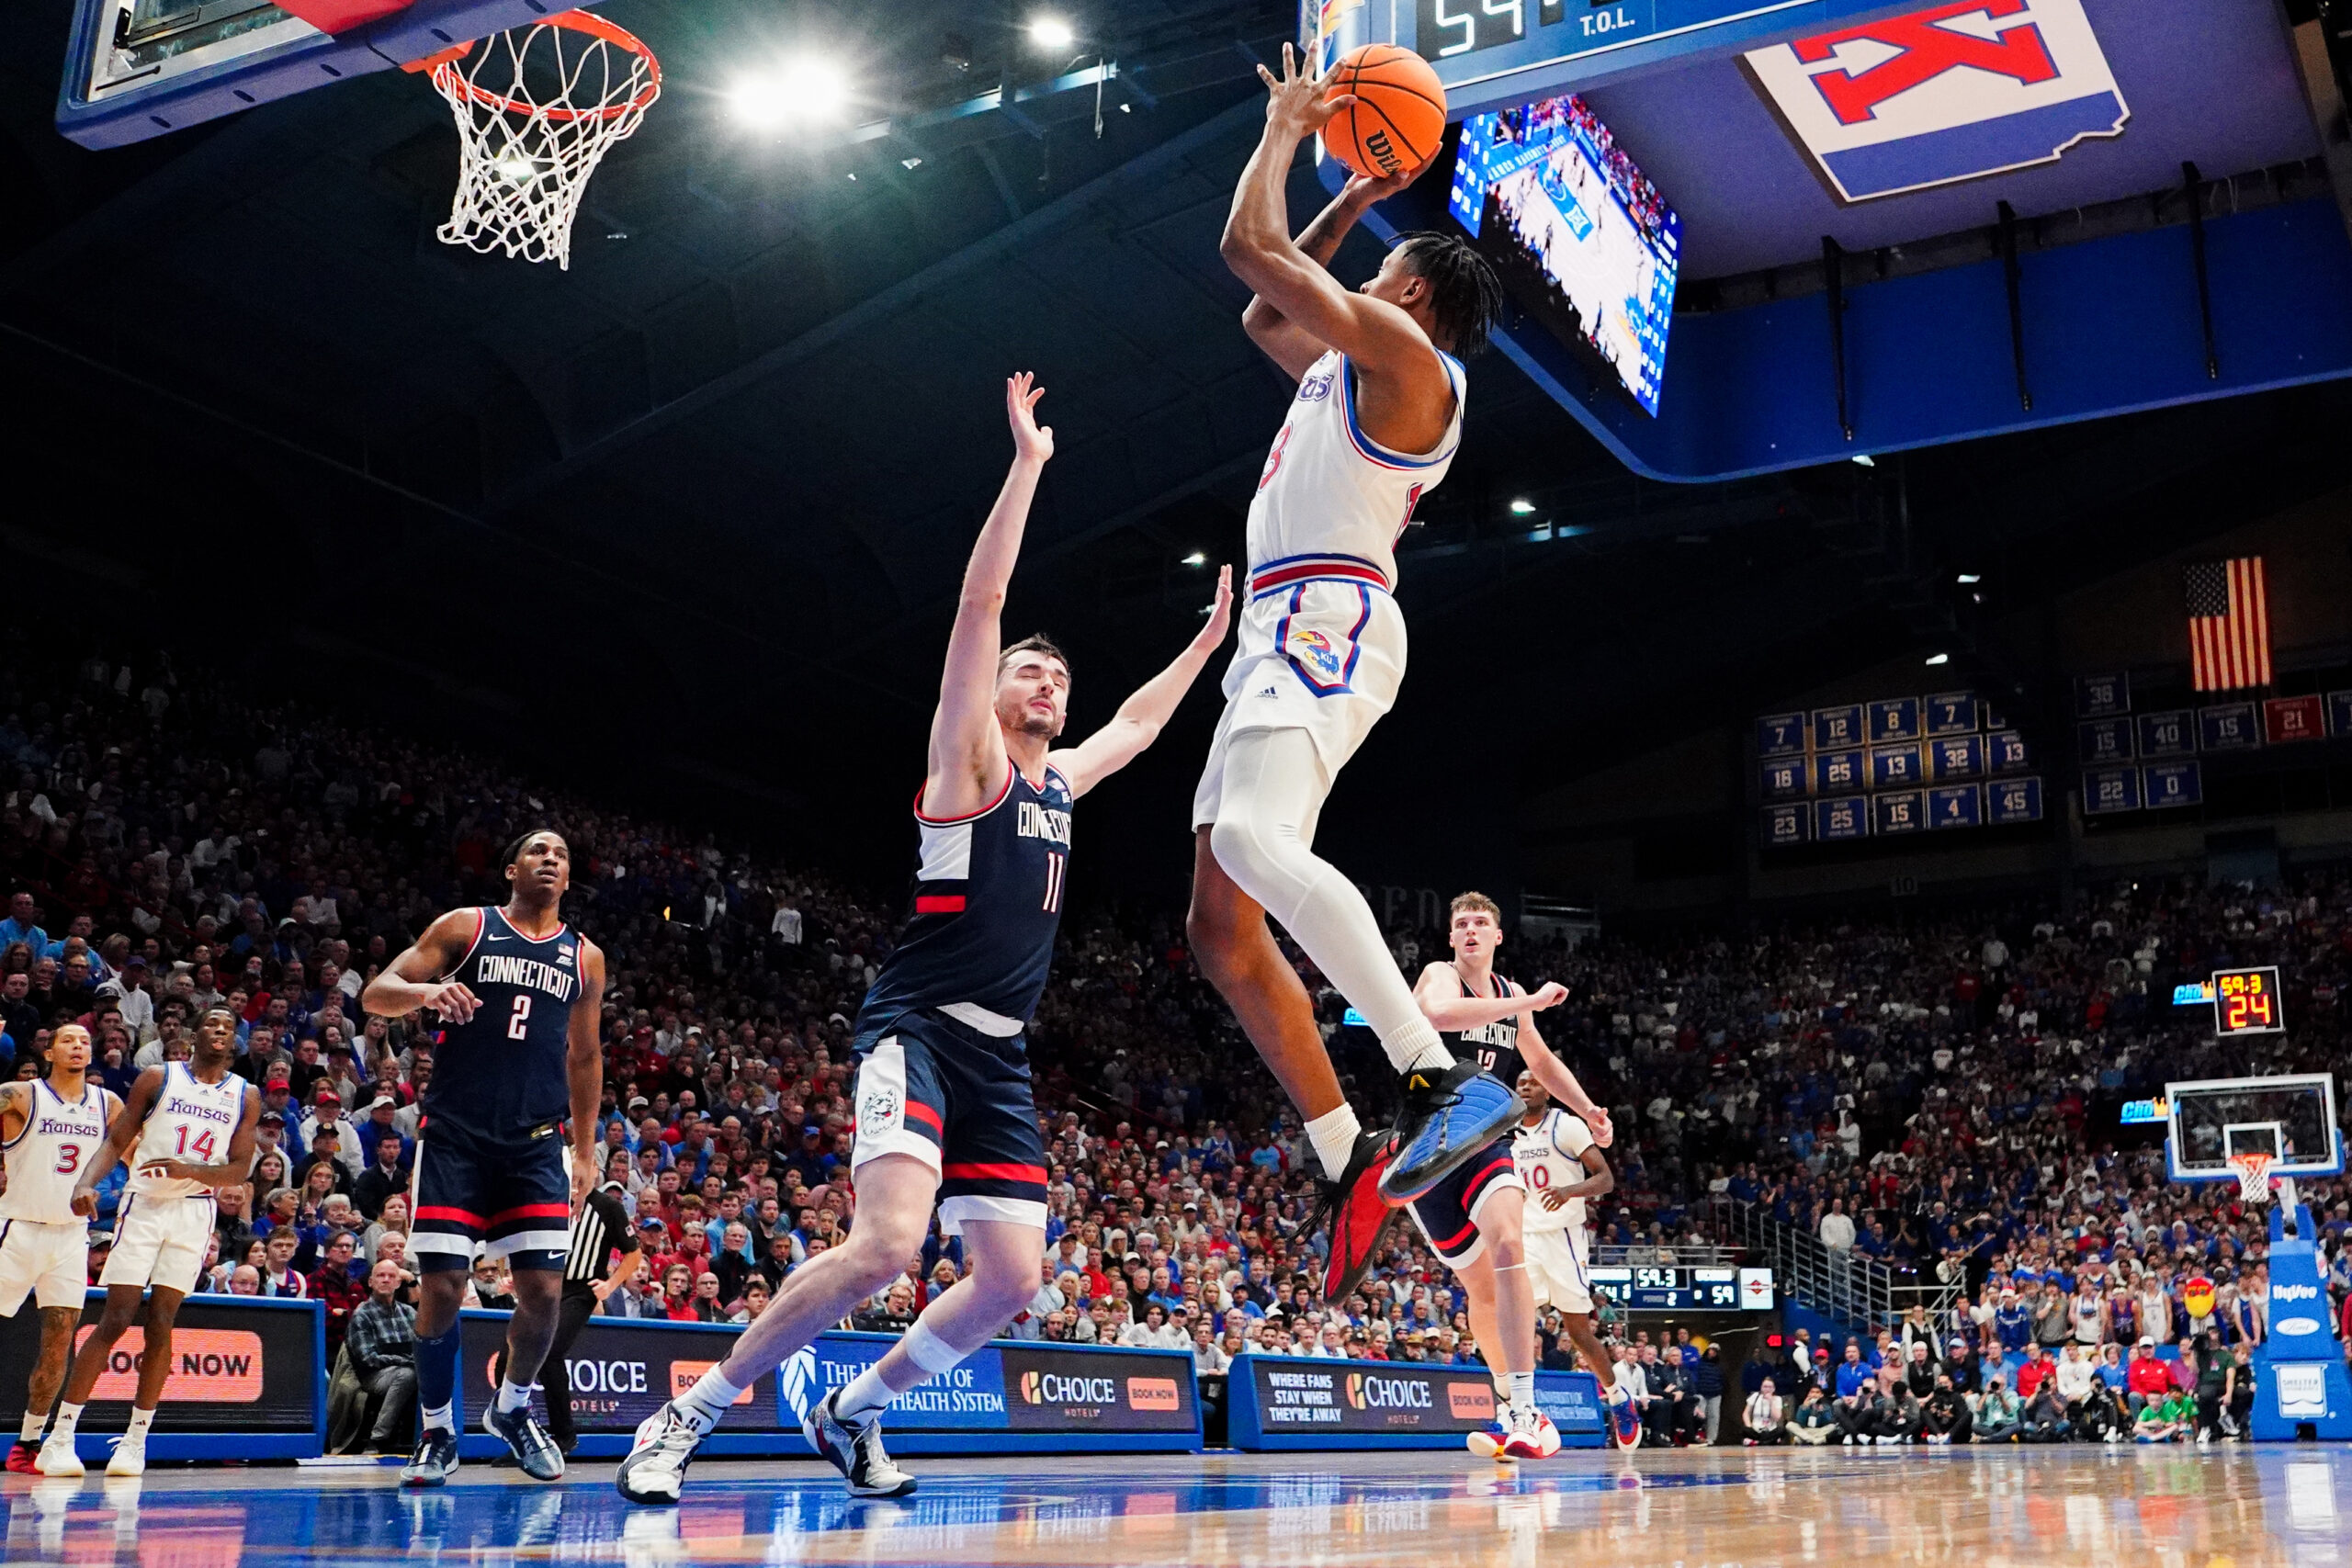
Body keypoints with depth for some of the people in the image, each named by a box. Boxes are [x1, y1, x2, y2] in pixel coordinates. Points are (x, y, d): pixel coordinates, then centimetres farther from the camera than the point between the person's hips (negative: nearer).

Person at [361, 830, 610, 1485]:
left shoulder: (586, 958, 12)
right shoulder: (465, 927, 4)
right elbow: (376, 994, -1)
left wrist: (585, 1150, 17)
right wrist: (427, 991, -24)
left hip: (535, 1143, 2)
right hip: (455, 1136, -2)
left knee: (543, 1292, -5)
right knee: (441, 1289, -7)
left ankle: (512, 1406, 23)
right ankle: (438, 1432, 14)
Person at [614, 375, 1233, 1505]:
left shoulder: (1058, 780, 20)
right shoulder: (969, 756, 0)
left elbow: (1137, 724, 39)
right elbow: (980, 603, -9)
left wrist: (1212, 637, 42)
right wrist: (1026, 465, -10)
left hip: (1001, 1054, 8)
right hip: (919, 1028, -8)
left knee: (1011, 1279, 0)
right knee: (889, 1242, -26)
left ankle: (848, 1414, 19)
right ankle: (686, 1418, -11)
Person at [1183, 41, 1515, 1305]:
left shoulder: (1401, 350, 1)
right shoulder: (1349, 369, 29)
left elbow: (1251, 248, -3)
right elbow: (1263, 313, 44)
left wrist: (1285, 131, 14)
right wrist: (1355, 197, 40)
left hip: (1328, 618, -10)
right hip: (1281, 636, 10)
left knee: (1251, 837, -36)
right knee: (1220, 929, 3)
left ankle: (1445, 1081, -42)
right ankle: (1352, 1168, 1)